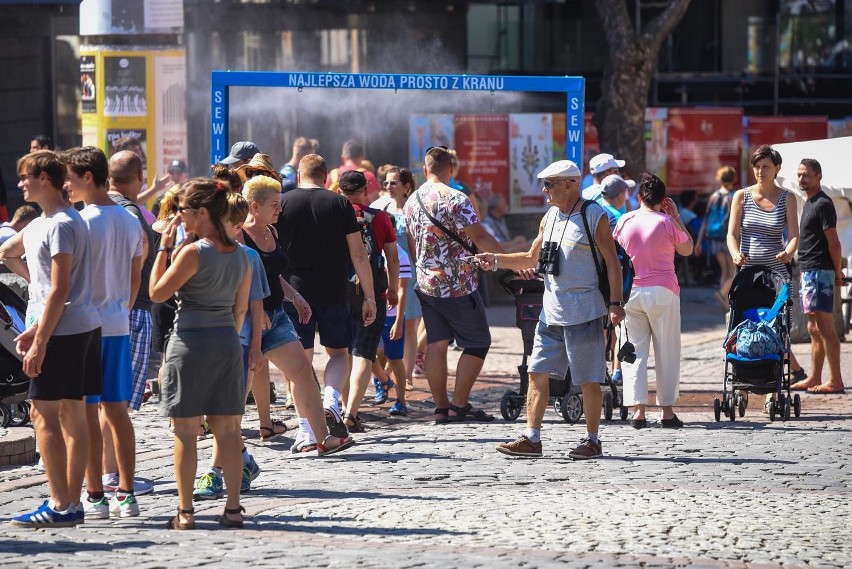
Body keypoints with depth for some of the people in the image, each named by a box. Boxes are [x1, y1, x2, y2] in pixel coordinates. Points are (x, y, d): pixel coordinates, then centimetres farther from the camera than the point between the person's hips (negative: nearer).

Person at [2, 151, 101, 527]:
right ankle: (72, 503, 13)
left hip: (62, 329, -10)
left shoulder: (60, 225, -14)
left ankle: (61, 506, -10)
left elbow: (59, 290, -19)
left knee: (44, 415, -8)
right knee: (71, 414, 10)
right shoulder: (41, 223, 17)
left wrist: (40, 341, -18)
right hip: (85, 326, 10)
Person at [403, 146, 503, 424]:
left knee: (436, 343, 8)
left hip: (426, 285, 7)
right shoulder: (455, 199, -15)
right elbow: (480, 237, -18)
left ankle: (441, 407, 6)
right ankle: (459, 405, -1)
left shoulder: (412, 201, 8)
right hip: (457, 286, -7)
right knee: (478, 343, 2)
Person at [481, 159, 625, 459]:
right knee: (538, 373, 2)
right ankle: (531, 439, 5)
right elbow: (531, 259, 22)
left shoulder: (594, 216, -8)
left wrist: (615, 303, -15)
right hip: (552, 311, 7)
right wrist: (496, 261, 9)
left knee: (589, 381, 1)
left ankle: (592, 441, 10)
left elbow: (612, 262, -9)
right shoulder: (549, 218, 13)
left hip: (584, 313, -7)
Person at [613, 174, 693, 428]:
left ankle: (638, 410, -4)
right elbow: (687, 249, 10)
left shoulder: (625, 221, 2)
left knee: (635, 351, 4)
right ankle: (667, 411, 7)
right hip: (662, 292, -2)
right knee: (666, 352, 6)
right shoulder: (667, 223, -5)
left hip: (630, 291, 2)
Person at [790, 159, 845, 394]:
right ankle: (814, 379, 18)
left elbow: (833, 242, -14)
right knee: (814, 328, 13)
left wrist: (837, 272, -11)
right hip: (808, 272, 10)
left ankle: (835, 381, -12)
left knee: (824, 327, -11)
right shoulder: (809, 203, 18)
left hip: (819, 272, -10)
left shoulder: (823, 204, -12)